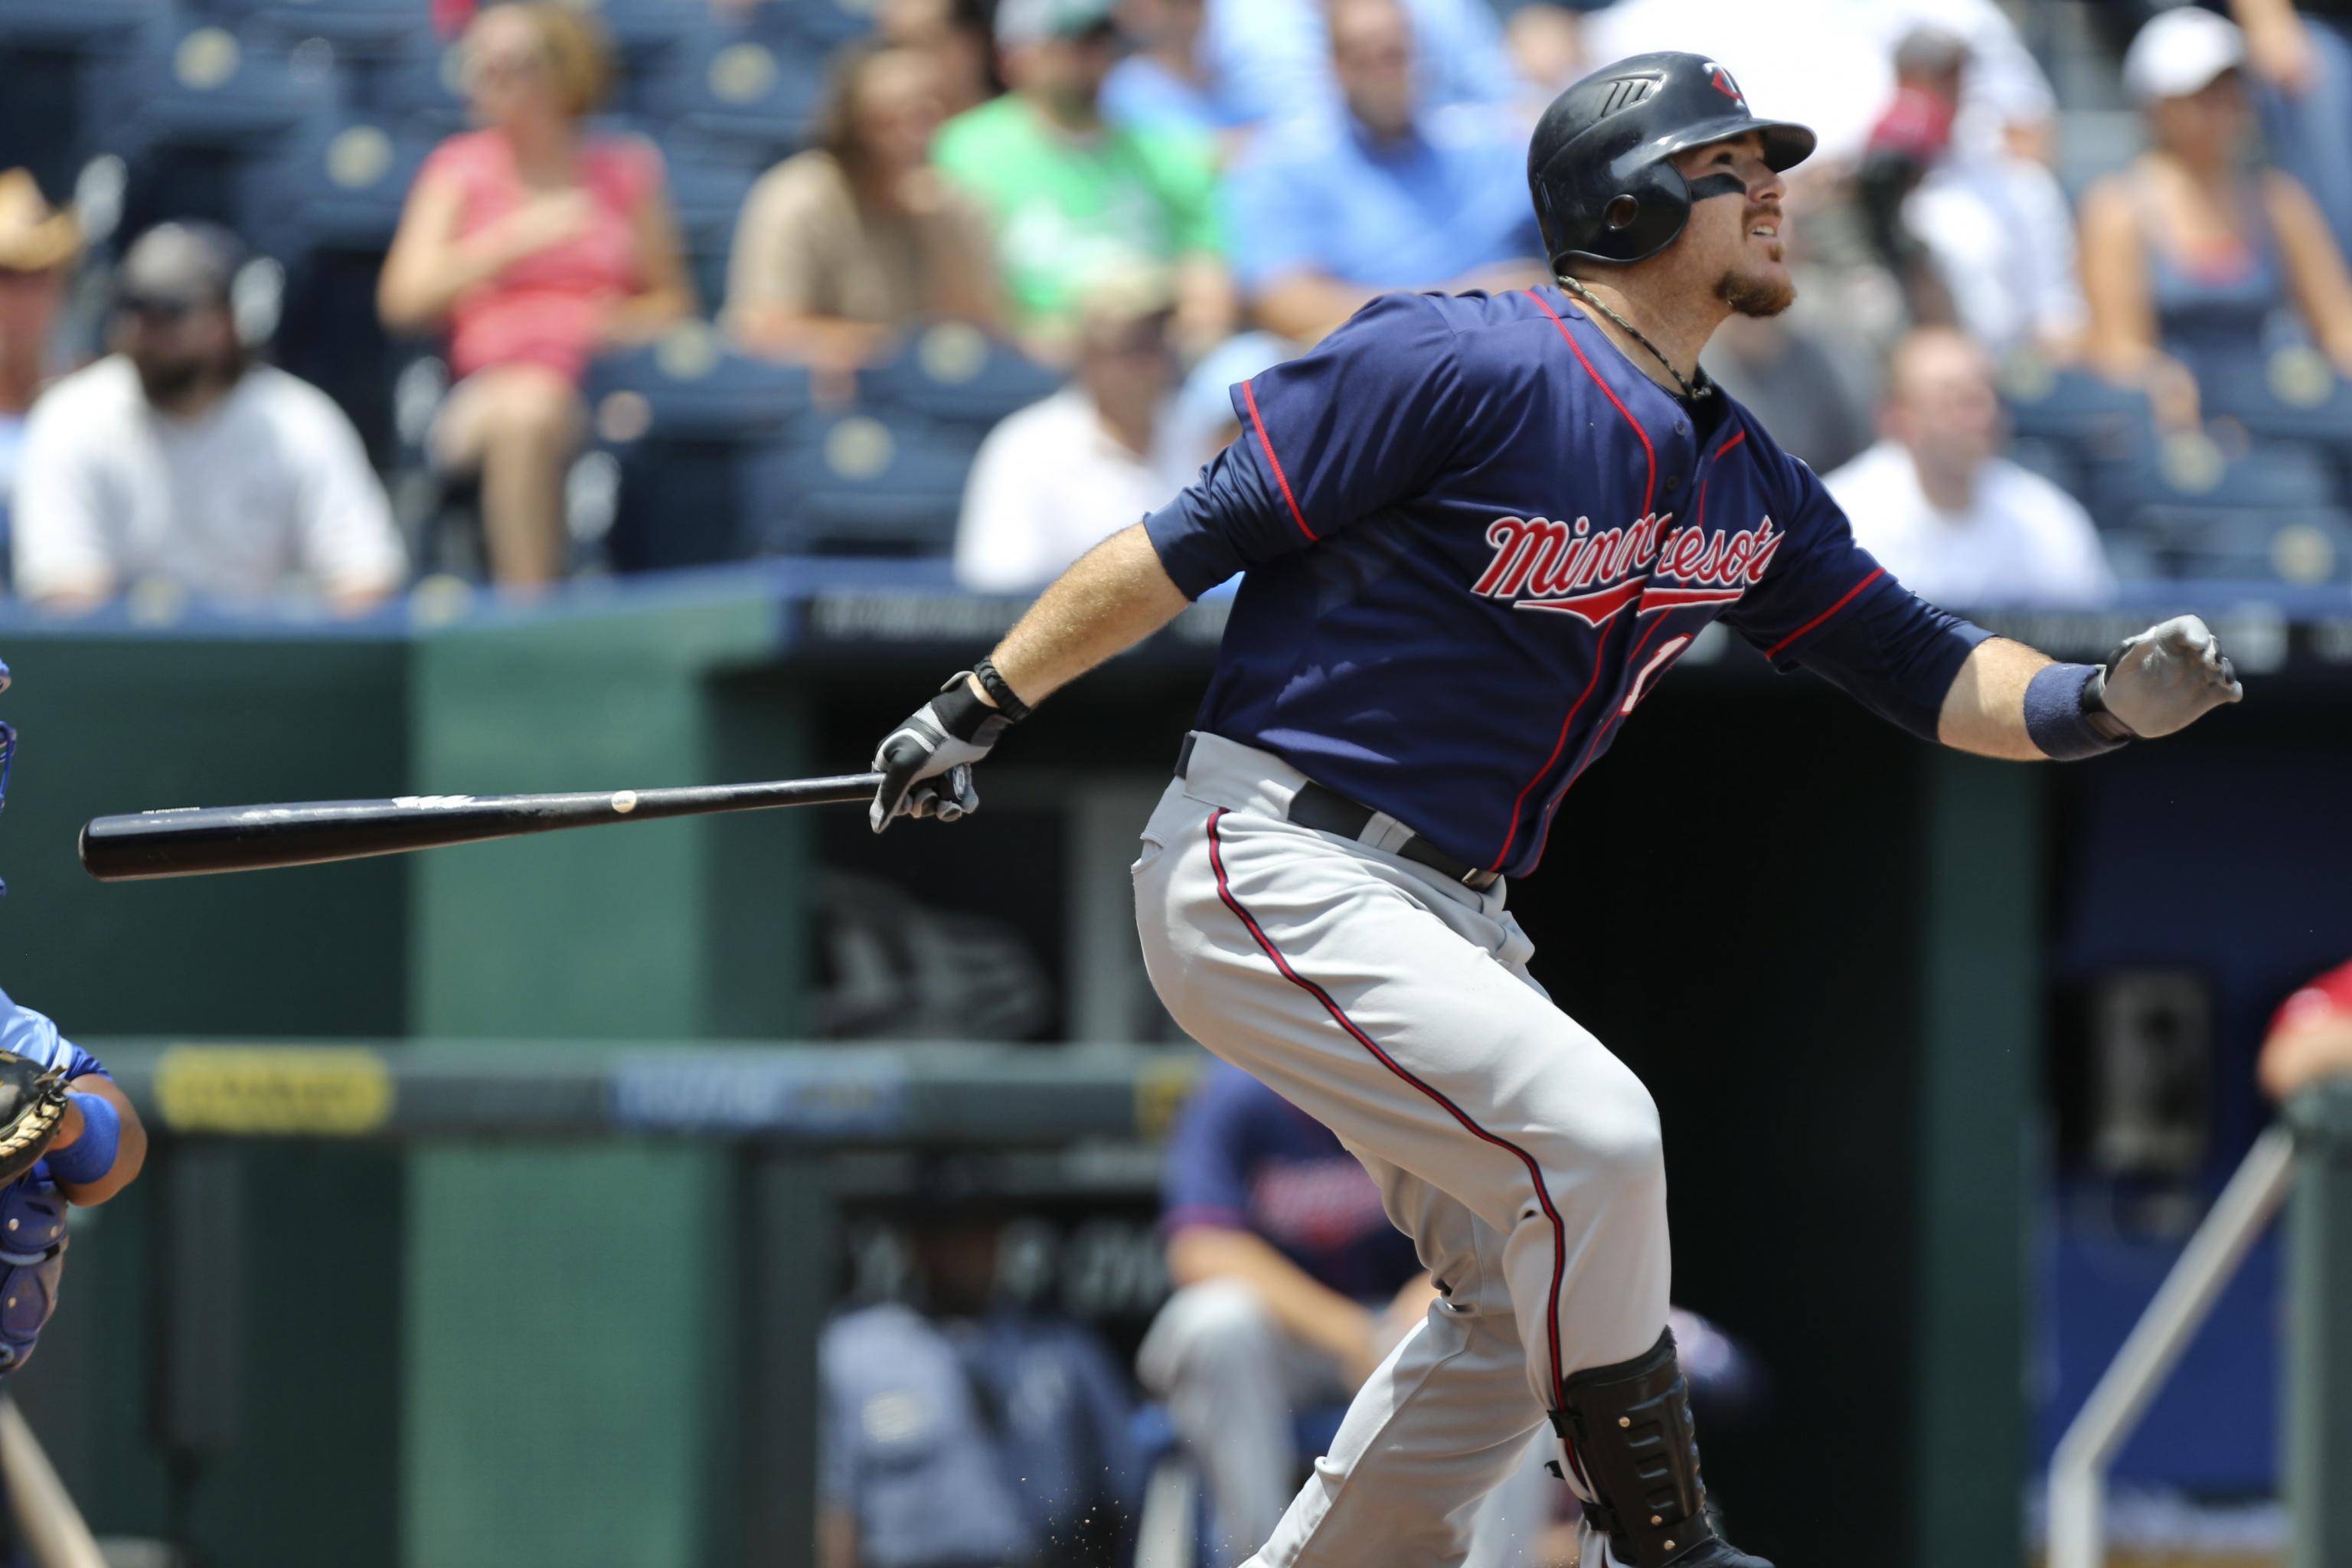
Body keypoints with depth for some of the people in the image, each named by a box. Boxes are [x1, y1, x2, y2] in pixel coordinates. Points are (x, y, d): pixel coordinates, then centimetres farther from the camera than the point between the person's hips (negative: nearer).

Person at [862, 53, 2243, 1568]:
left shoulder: (1748, 484, 9)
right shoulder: (1469, 365, -15)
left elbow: (1927, 670, 11)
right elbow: (1196, 536, -12)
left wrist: (2097, 703, -8)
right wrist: (982, 710, -11)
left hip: (1449, 925, 9)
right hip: (1270, 871, -9)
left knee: (1521, 1304, 10)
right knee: (1588, 1131, -23)